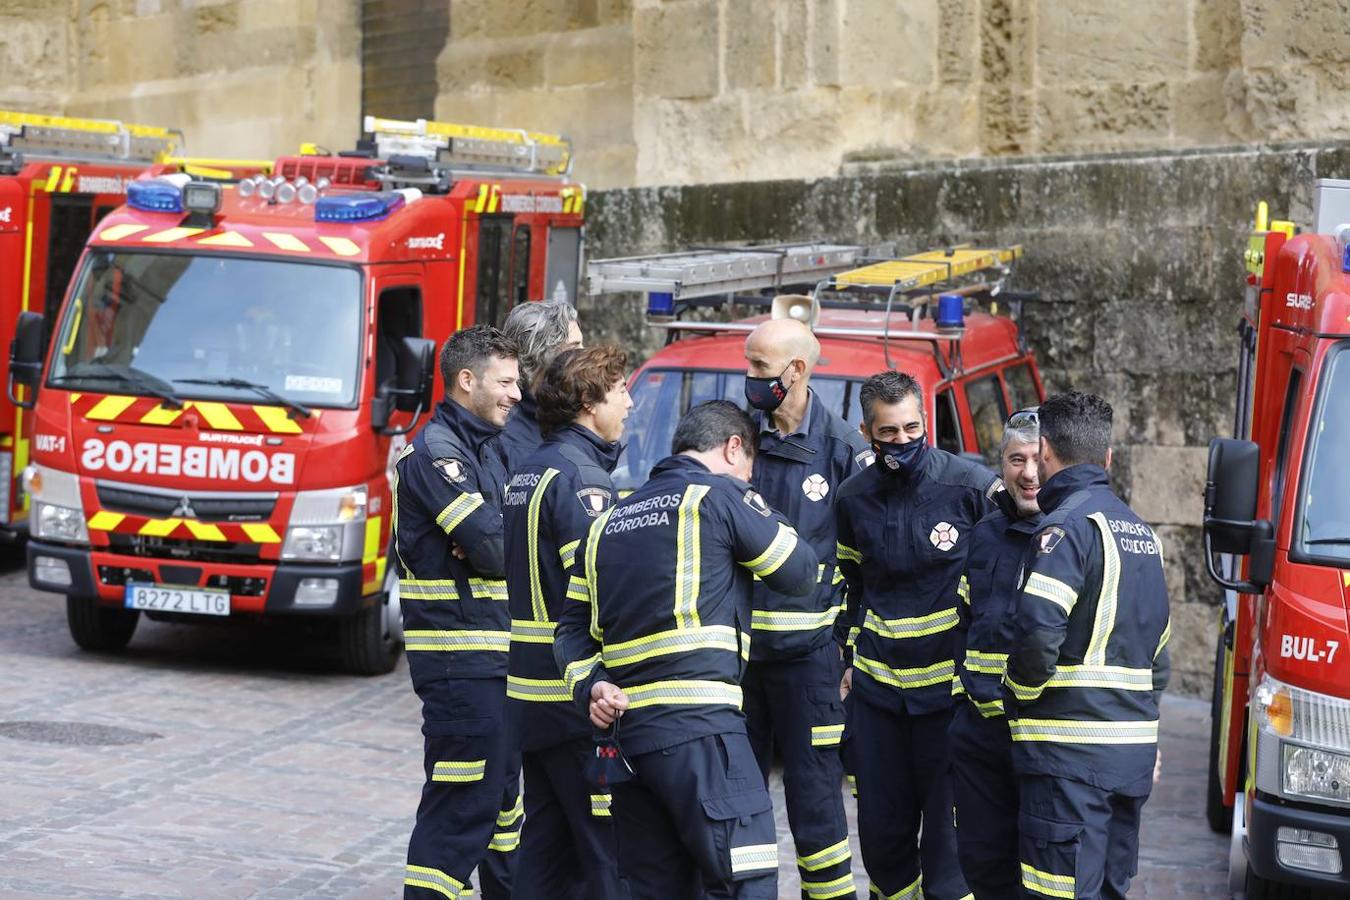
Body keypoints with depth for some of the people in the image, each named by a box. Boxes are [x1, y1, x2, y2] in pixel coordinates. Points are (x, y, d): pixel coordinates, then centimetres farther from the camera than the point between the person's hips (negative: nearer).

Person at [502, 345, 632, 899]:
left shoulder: (524, 474, 15)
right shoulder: (579, 476, -15)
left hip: (532, 694, 9)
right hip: (579, 699, -9)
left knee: (546, 840, 14)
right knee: (607, 850, -5)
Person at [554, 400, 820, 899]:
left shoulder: (609, 521, 21)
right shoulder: (721, 495, 1)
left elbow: (574, 627, 19)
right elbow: (801, 573, 9)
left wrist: (591, 684, 5)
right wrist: (763, 515, 24)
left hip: (625, 729, 7)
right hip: (698, 726, -7)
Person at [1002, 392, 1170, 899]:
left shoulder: (1070, 524, -10)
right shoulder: (1141, 532, 18)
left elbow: (1037, 630, -23)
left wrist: (1020, 694, -5)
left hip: (1071, 750, -9)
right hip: (1134, 752, 9)